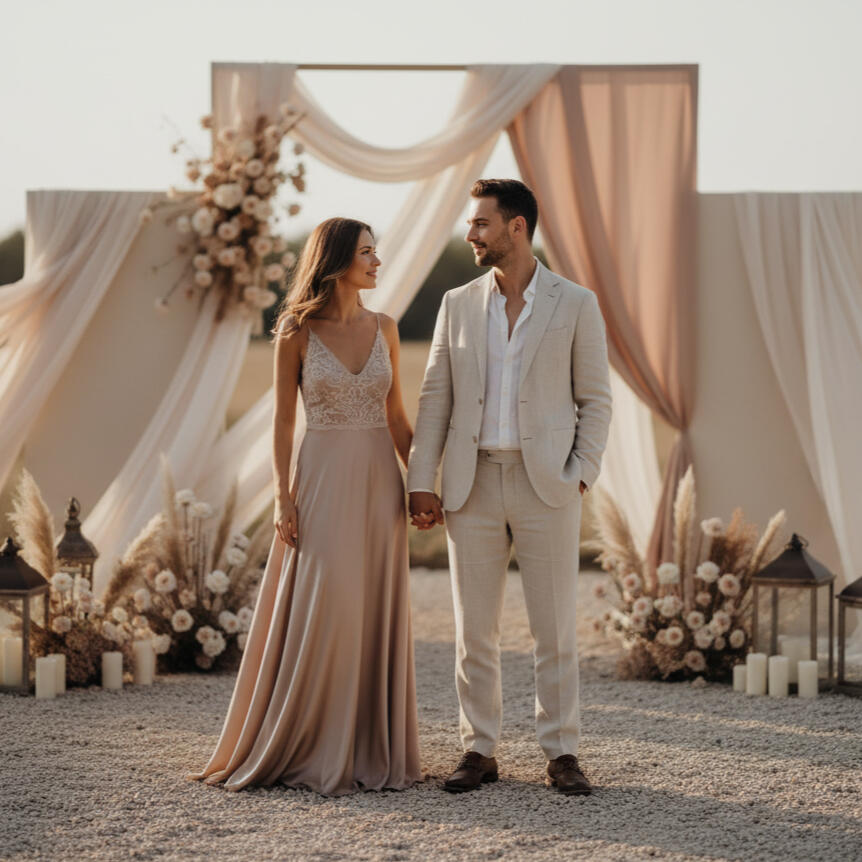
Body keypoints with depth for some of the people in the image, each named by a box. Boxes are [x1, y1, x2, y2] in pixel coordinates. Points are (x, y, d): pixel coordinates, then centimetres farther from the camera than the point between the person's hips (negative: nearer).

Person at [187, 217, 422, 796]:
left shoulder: (384, 328, 7)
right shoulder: (297, 331, -3)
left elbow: (397, 417, 11)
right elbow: (284, 420, -2)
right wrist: (283, 497, -9)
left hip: (379, 482, 4)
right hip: (323, 481, -4)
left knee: (377, 616, 4)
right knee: (319, 613, -7)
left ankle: (373, 749, 12)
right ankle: (308, 752, 4)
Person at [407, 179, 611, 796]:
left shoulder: (576, 305, 0)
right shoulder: (458, 305, 8)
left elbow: (595, 400, 3)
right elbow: (436, 399, 8)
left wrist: (580, 476, -7)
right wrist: (421, 483, 1)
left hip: (546, 484, -2)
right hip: (473, 485, 3)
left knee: (555, 629, 0)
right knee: (474, 629, 4)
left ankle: (562, 754, 10)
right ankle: (480, 751, 13)